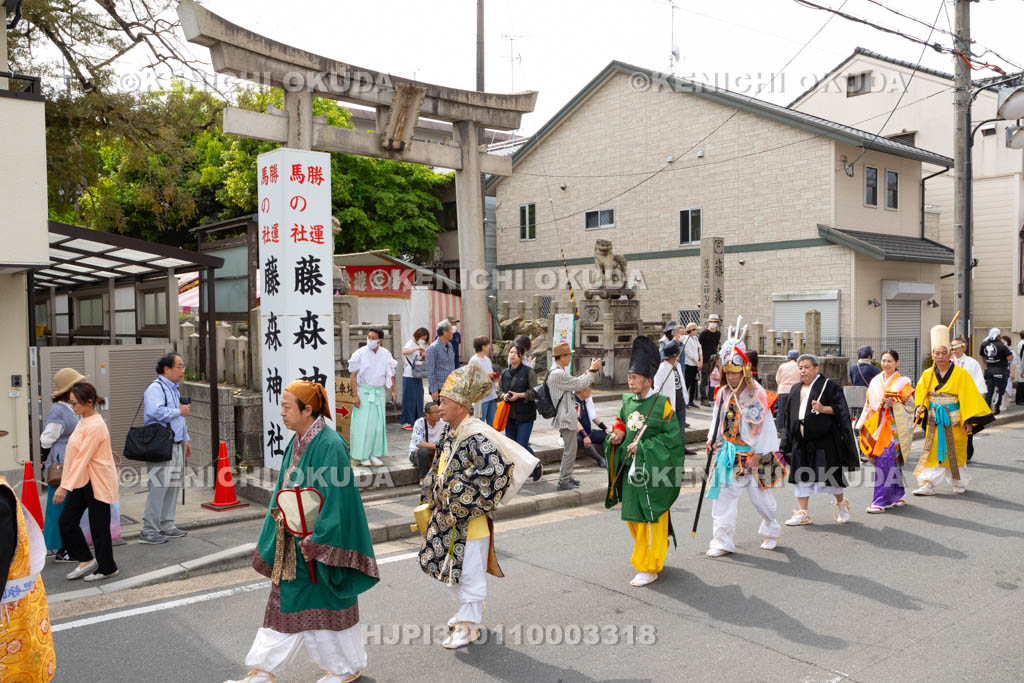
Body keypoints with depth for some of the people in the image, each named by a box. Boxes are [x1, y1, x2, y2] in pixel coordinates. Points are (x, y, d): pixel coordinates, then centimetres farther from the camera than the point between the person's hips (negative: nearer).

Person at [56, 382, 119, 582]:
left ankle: (107, 568, 18)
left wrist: (65, 487, -23)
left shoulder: (95, 426, -21)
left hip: (96, 482, -9)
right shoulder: (83, 421, 9)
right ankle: (86, 560, 20)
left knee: (98, 526, 3)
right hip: (81, 480, 9)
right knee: (66, 521, 7)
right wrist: (66, 483, 17)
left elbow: (82, 460, -23)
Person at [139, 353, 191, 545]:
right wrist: (179, 411, -16)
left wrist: (186, 439, 25)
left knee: (173, 486, 13)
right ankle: (149, 531, -2)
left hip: (176, 444, 10)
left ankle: (166, 526, 22)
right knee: (159, 487, -8)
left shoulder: (173, 389, 19)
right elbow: (156, 412, -30)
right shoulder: (155, 388, -12)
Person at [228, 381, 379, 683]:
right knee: (286, 601, 13)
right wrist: (279, 510, -4)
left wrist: (314, 543, -21)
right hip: (294, 539, 8)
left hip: (319, 540, -8)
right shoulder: (296, 442, 5)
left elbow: (334, 498, -22)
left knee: (325, 604, 7)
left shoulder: (329, 445, -21)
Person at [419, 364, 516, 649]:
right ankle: (470, 609, 39)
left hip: (469, 518, -9)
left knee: (469, 572, 3)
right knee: (447, 565, 20)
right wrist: (436, 488, 12)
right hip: (447, 516, 9)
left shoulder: (476, 437, -22)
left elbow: (499, 471, -28)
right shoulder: (450, 433, 6)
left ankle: (469, 626, 16)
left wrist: (460, 488, -21)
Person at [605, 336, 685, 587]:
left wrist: (643, 447, -17)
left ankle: (648, 568, 10)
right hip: (630, 469, 7)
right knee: (632, 517, 16)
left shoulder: (661, 404, -14)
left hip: (653, 471, -7)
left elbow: (673, 436, -13)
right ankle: (654, 553, 37)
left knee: (650, 519, -1)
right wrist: (618, 434, -1)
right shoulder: (627, 401, 5)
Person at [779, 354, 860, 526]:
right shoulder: (795, 390, 15)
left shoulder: (829, 386, -2)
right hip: (801, 442, 5)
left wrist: (824, 409, -24)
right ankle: (802, 513, 9)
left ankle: (841, 503, 28)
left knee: (830, 475, 2)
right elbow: (789, 416, 19)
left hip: (825, 441, -5)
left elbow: (841, 408, -7)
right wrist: (787, 441, 14)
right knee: (802, 477, 4)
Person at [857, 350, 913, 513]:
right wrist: (862, 424, 12)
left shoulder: (903, 382, 0)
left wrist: (894, 404, -17)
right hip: (877, 426, 5)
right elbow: (869, 405, 16)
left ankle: (881, 501, -8)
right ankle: (898, 495, 21)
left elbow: (910, 406, -1)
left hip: (894, 427, -4)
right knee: (893, 462, 7)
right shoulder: (875, 381, 13)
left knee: (886, 462, -10)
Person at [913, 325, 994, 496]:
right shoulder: (927, 375, 2)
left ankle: (959, 483, 25)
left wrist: (969, 421, -11)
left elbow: (968, 397, -7)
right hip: (934, 421, 2)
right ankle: (928, 484, 1)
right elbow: (921, 396, 7)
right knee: (932, 450, 0)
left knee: (955, 452, 7)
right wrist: (920, 408, -13)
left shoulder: (961, 374, -7)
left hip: (954, 421, -2)